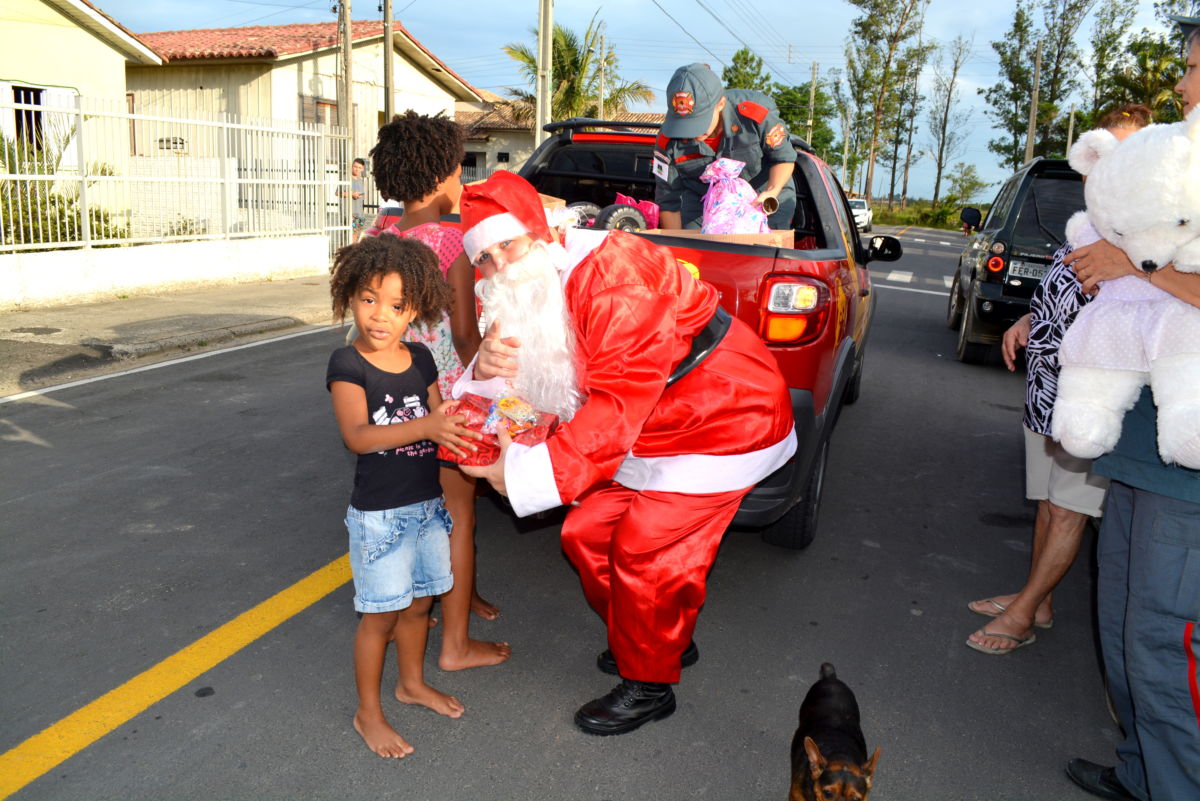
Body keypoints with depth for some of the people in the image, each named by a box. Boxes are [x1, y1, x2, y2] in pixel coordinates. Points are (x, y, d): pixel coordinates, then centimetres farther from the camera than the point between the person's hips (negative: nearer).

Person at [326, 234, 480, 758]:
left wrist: (458, 429, -12)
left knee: (420, 600, 19)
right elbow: (357, 436, -28)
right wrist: (425, 426, -40)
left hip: (427, 504, 6)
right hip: (379, 513, -6)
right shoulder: (347, 365, -15)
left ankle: (412, 683, 42)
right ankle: (368, 713, 25)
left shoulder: (421, 359, 3)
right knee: (381, 613, 5)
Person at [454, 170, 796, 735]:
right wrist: (489, 367, -23)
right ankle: (668, 640, 34)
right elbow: (529, 389, 1)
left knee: (645, 558, -7)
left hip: (723, 422, -9)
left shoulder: (614, 275, -30)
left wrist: (527, 469, -35)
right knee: (587, 535, 11)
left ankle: (649, 687, 18)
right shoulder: (524, 296, 1)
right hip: (652, 433, 10)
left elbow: (621, 401, -36)